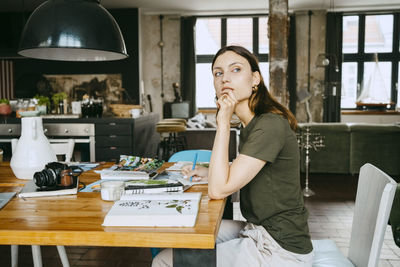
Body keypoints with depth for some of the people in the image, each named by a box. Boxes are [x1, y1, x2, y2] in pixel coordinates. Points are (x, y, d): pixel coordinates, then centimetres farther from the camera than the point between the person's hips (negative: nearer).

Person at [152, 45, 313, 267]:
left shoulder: (271, 126, -22)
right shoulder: (251, 124, 9)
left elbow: (218, 189, -25)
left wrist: (223, 123, -23)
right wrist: (209, 173, 11)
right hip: (260, 231, 9)